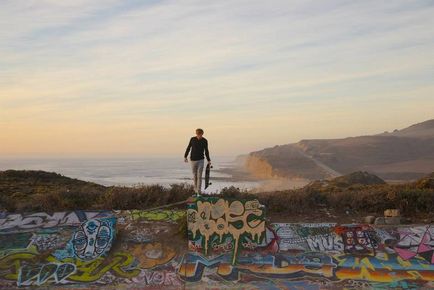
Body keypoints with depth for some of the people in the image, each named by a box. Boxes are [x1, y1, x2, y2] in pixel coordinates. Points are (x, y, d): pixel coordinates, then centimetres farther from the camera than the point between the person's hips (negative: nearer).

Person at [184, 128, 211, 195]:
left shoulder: (205, 141, -4)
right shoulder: (192, 139, -4)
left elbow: (206, 151, 7)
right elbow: (188, 148, 4)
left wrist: (209, 160, 10)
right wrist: (185, 157, -5)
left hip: (201, 160, -1)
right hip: (193, 160, 1)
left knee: (199, 176, -9)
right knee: (195, 175, 10)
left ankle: (199, 191, -8)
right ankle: (196, 189, 27)